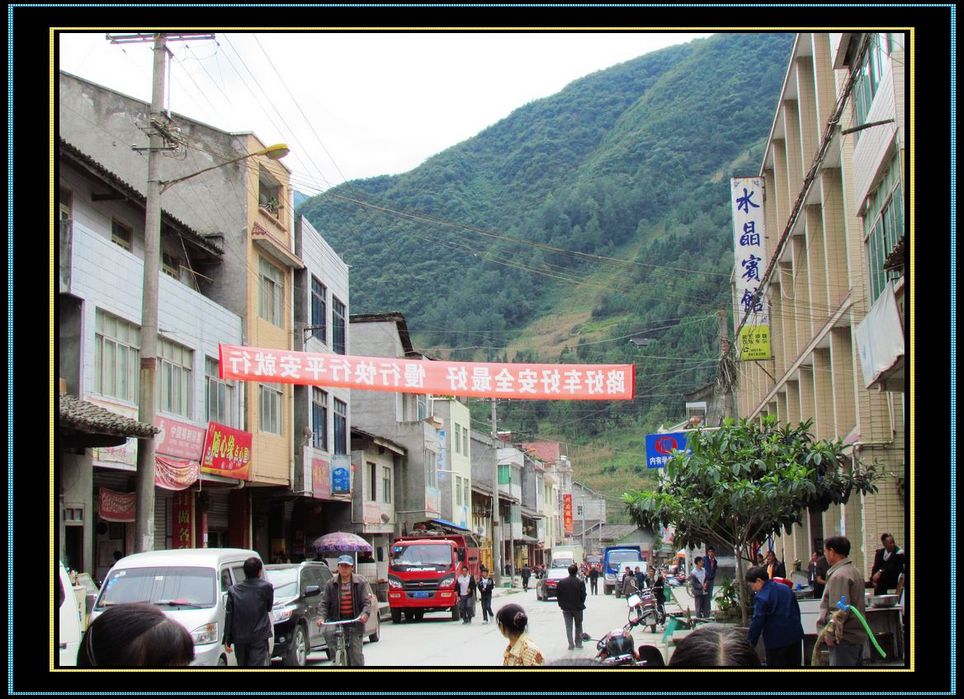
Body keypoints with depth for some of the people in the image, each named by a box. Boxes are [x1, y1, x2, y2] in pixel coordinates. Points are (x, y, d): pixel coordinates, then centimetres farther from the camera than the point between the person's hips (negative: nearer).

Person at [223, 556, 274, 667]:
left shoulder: (233, 590, 1)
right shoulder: (266, 587, -7)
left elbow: (228, 616, 0)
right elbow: (269, 607, 7)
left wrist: (227, 640, 4)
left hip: (239, 638, 3)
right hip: (259, 637, -3)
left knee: (242, 666, 18)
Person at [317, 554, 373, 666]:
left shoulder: (361, 582, 0)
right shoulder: (331, 584, 4)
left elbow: (367, 601, -6)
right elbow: (324, 603, 3)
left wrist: (365, 613, -26)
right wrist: (321, 617, -16)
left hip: (355, 621, -1)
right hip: (336, 620, 1)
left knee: (356, 653, -1)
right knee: (328, 632, -32)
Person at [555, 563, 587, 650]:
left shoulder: (562, 582, -7)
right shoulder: (580, 582, -14)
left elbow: (558, 594, -2)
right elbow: (583, 595, -10)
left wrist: (561, 604, 10)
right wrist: (581, 604, 7)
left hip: (566, 608, 1)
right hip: (577, 607, -1)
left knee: (568, 627, 6)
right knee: (578, 625, 16)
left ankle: (571, 644, 2)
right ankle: (578, 643, 18)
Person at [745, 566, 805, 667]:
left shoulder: (761, 597, -16)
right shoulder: (786, 588, 8)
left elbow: (757, 623, -18)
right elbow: (797, 610, 17)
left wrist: (749, 645, -13)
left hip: (776, 640, -7)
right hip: (795, 636, 7)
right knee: (794, 666, 14)